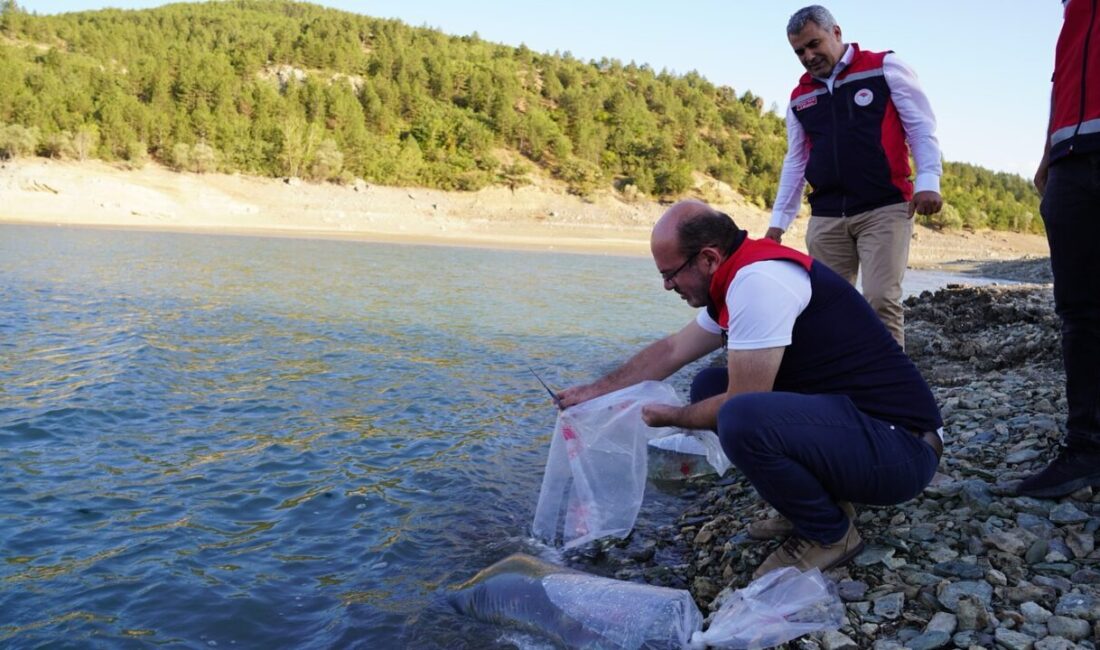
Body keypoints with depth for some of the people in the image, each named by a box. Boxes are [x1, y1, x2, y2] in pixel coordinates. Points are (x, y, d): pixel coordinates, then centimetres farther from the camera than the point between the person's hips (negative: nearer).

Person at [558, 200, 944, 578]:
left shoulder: (759, 279, -21)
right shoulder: (738, 281, 8)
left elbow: (740, 408, -19)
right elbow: (670, 351, 21)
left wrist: (671, 416, 0)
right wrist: (594, 391, 24)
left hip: (901, 447, -10)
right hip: (849, 419, 10)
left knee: (740, 420, -32)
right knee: (710, 387, 11)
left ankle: (829, 534, -4)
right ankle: (816, 502, 14)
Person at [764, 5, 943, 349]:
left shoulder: (885, 67, 4)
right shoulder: (800, 97, 16)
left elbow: (922, 128, 0)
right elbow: (795, 162, 20)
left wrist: (928, 181, -14)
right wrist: (778, 220, 16)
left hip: (884, 209, -4)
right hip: (826, 218, 5)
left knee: (881, 298, -14)